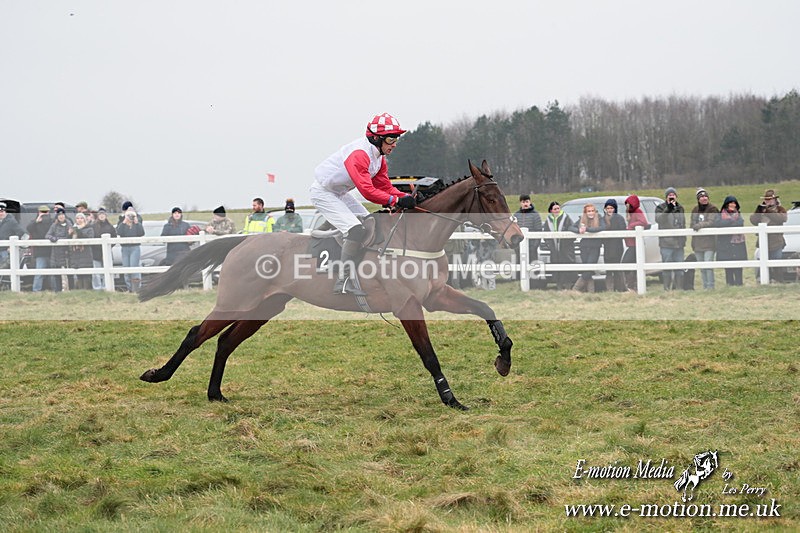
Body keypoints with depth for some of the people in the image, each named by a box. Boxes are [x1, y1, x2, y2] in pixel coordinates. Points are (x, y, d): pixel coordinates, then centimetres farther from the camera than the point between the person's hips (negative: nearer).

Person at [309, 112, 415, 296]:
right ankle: (343, 282, -20)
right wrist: (397, 201, -38)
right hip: (323, 192, -11)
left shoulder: (378, 156, 2)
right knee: (356, 231, -21)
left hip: (339, 193, 11)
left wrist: (406, 197, -14)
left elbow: (384, 186, 2)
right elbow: (367, 190, -37)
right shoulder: (359, 154, -30)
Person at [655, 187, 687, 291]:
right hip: (666, 243, -5)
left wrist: (684, 237, 20)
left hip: (679, 242, 5)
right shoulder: (661, 207, 1)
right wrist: (668, 209, -30)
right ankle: (667, 288, -4)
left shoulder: (680, 208, 18)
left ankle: (679, 287, 12)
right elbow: (658, 219, -19)